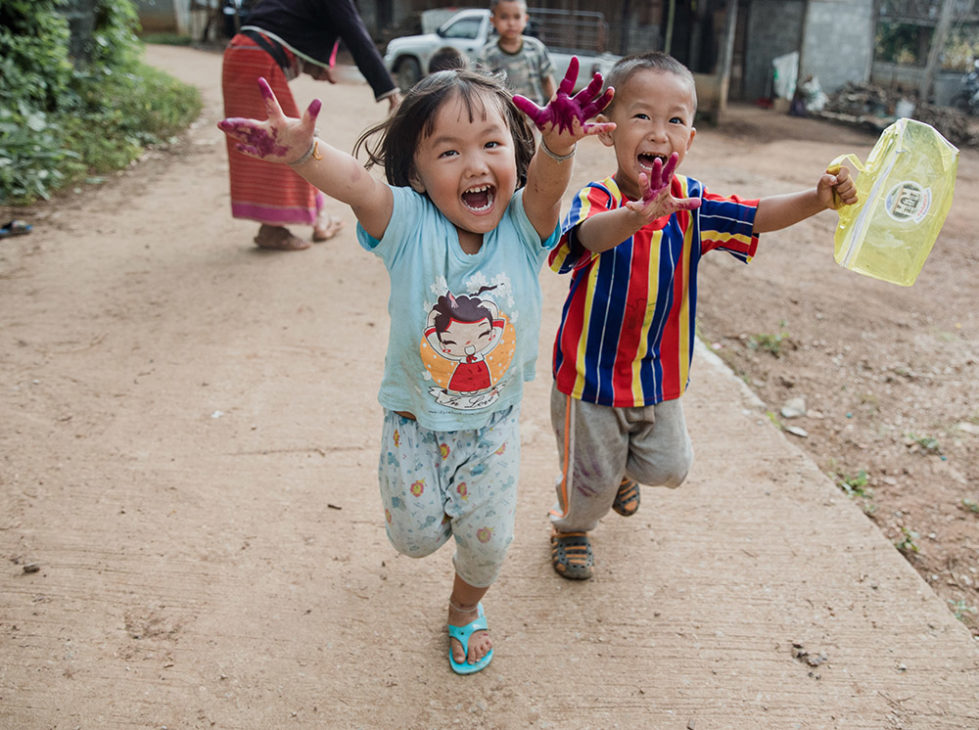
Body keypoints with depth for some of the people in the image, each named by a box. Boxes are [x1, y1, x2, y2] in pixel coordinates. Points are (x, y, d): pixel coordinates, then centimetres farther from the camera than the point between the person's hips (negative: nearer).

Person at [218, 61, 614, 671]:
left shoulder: (523, 226, -17)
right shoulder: (408, 223, -22)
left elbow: (547, 183, -39)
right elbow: (354, 181, -41)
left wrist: (559, 145, -62)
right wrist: (302, 151, -63)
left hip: (492, 422, 1)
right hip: (414, 419, 0)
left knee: (488, 541, 14)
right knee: (415, 537, 15)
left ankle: (466, 606, 48)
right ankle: (438, 502, 53)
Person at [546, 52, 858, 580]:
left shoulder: (690, 204, -6)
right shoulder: (596, 199, -23)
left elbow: (758, 216, -15)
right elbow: (590, 235, -45)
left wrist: (818, 198, -34)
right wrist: (634, 216, -67)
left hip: (659, 375, 5)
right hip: (591, 376, -4)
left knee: (668, 467, 19)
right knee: (592, 480, 12)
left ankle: (623, 468, 54)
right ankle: (571, 527, 46)